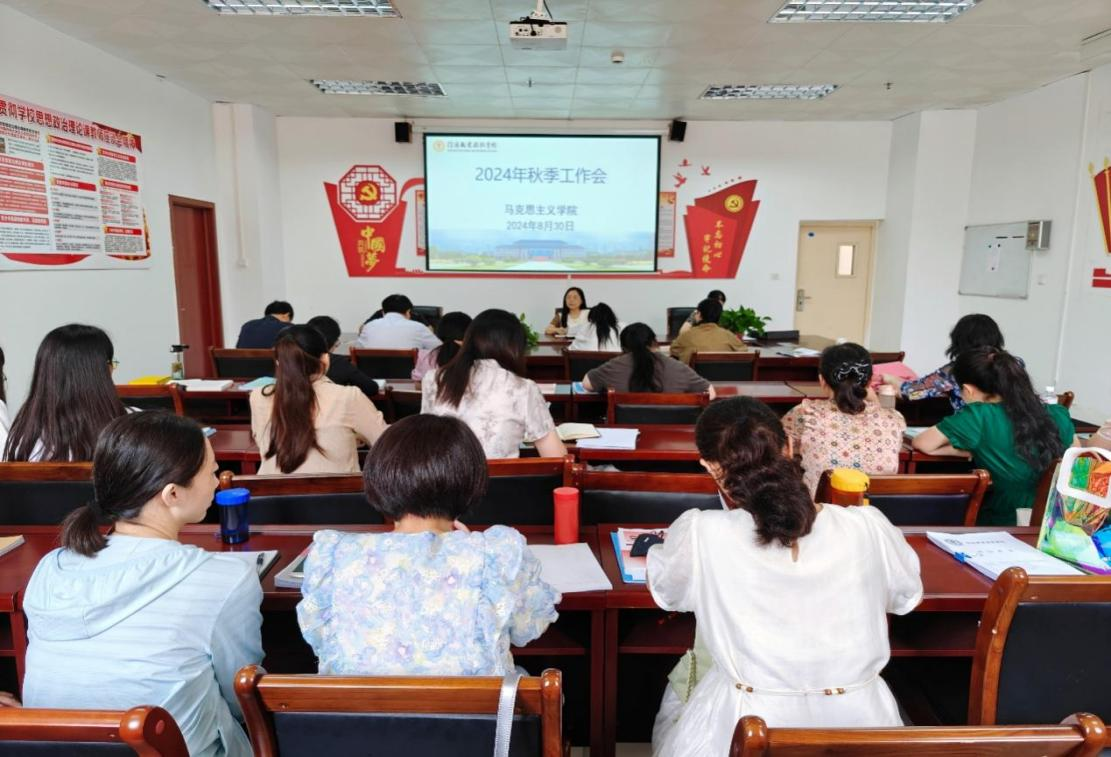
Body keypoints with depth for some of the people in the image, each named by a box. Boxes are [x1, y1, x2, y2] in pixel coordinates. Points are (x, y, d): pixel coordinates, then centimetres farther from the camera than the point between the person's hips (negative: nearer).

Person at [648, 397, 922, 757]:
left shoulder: (701, 534, -20)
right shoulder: (869, 527, -13)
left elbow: (663, 589, 3)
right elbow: (907, 596, 10)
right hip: (858, 727, 3)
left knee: (676, 694, 30)